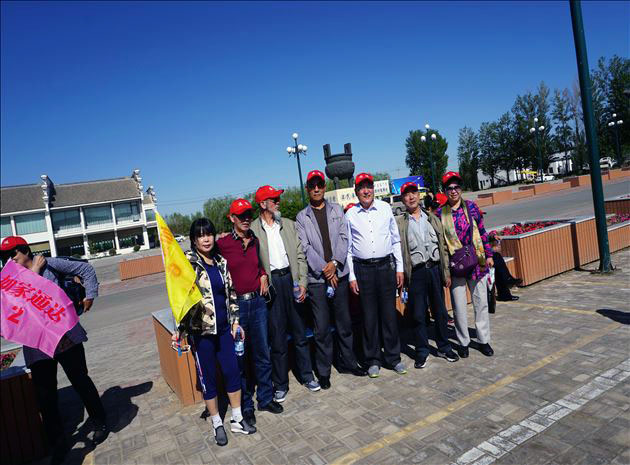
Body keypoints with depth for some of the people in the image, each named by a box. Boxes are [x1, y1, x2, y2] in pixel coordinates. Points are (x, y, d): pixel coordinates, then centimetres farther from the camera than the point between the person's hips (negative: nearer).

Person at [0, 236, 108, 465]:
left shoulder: (49, 264, 0)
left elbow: (86, 269, 6)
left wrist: (90, 296, 1)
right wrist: (32, 272, -11)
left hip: (66, 337, -2)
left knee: (81, 381, 11)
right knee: (45, 396, 7)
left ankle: (100, 424, 31)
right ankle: (58, 444, 25)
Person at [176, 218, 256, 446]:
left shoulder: (221, 261, 6)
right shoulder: (188, 262, -9)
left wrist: (235, 321, 10)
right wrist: (180, 329, -15)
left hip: (224, 327, 5)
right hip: (201, 330, -4)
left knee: (233, 371, 9)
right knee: (208, 376, 9)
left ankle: (237, 419, 26)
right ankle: (217, 424, 26)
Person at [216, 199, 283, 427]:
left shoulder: (255, 241, 7)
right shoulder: (222, 243, -8)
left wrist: (263, 275, 7)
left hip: (257, 301, 4)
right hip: (235, 304, -4)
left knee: (263, 354, 12)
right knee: (239, 357, 7)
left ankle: (265, 398, 30)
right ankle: (245, 405, 24)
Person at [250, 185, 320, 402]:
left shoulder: (288, 224, 8)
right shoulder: (253, 230, -3)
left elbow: (300, 255, 7)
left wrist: (302, 282, -1)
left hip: (291, 279, 3)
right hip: (270, 284, -3)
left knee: (300, 332, 13)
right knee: (277, 337, 6)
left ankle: (307, 376, 29)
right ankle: (280, 384, 22)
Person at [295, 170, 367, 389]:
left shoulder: (337, 210, 10)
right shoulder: (302, 217, 3)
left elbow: (344, 238, 1)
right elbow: (306, 247, -5)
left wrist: (335, 262, -13)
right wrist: (324, 269, -14)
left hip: (339, 274, 2)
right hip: (316, 278, -2)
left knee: (345, 322, 13)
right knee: (322, 328, 2)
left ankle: (348, 361, 29)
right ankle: (323, 371, 16)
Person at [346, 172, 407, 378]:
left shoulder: (385, 208, 5)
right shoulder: (350, 214, 2)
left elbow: (396, 240, 9)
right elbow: (347, 247, 4)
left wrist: (399, 268, 5)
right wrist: (351, 276, 0)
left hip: (386, 266, 1)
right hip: (362, 269, -1)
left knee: (389, 314, 7)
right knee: (369, 316, 6)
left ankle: (393, 357, 22)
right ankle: (373, 360, 20)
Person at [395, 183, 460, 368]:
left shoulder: (433, 219, 10)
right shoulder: (399, 222, 1)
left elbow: (443, 246, 11)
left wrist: (446, 273, 7)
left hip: (435, 269, 3)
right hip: (416, 272, -3)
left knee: (440, 311, 12)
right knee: (418, 314, 4)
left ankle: (444, 348, 29)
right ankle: (422, 352, 19)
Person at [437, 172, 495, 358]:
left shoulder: (471, 206, 1)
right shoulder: (440, 213, -2)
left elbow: (482, 231, 6)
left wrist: (488, 255, 6)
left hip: (476, 262, 1)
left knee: (481, 302, 9)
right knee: (459, 305, 5)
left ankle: (483, 340, 24)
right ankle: (463, 342, 21)